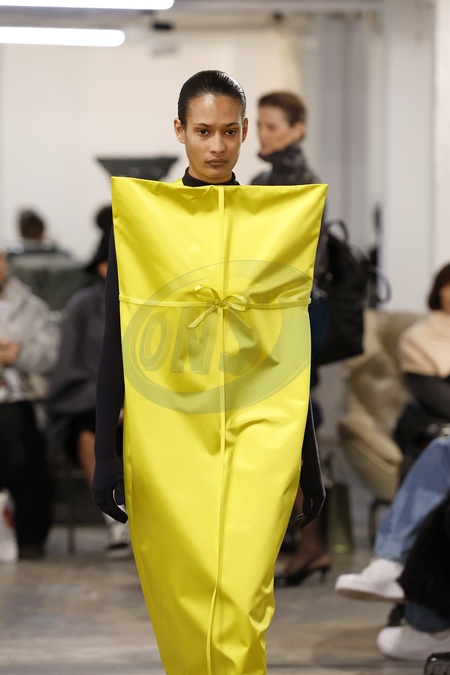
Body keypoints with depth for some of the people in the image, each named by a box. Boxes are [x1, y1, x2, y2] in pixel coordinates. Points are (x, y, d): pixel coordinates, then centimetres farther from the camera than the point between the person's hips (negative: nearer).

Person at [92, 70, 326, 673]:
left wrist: (310, 464, 12)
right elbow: (116, 342, 4)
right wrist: (105, 454, 0)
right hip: (167, 435, 0)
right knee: (183, 599, 4)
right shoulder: (140, 215, 2)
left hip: (256, 431, 0)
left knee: (242, 600, -13)